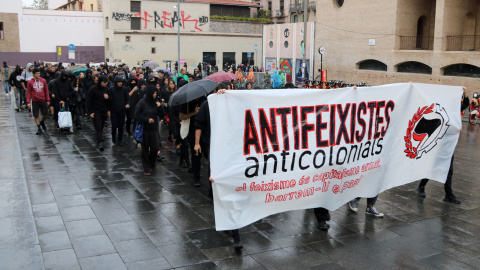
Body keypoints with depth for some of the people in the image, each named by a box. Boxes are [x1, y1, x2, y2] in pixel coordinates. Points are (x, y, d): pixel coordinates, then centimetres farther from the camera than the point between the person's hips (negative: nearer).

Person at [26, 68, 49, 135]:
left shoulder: (43, 81, 3)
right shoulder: (30, 82, -2)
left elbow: (46, 91, 9)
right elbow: (28, 92, 0)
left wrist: (48, 100, 6)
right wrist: (28, 102, -5)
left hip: (43, 100, 2)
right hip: (35, 101, -2)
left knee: (45, 114, 4)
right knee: (36, 115, 1)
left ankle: (42, 122, 34)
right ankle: (39, 128, 10)